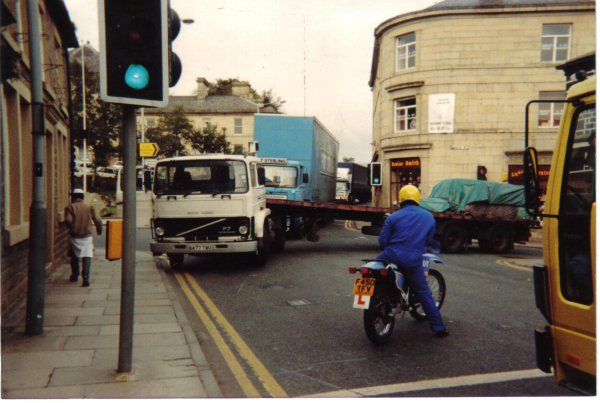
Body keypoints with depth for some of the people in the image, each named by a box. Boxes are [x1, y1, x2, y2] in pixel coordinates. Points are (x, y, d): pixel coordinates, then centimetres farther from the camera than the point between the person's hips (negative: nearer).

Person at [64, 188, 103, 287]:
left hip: (74, 236, 0)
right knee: (87, 256, -4)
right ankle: (86, 277, -18)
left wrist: (70, 228, 7)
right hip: (87, 236, 0)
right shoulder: (89, 207, 4)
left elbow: (68, 220, -15)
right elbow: (98, 220, 1)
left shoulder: (69, 207, -1)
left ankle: (75, 276, 31)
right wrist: (99, 231, 19)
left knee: (74, 257, 17)